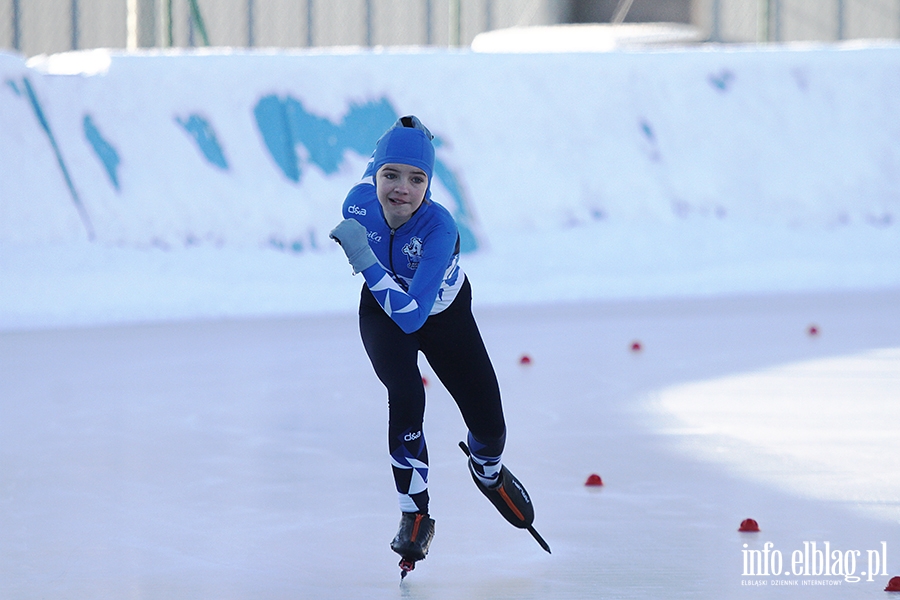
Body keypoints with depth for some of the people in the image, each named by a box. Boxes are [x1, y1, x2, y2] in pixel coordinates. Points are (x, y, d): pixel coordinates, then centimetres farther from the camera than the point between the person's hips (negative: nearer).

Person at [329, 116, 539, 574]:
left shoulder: (439, 227, -41)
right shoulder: (359, 204, -30)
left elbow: (411, 316, -47)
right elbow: (375, 166, -3)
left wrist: (365, 260, -52)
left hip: (445, 315, -1)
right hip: (382, 312, 1)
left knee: (489, 427, 2)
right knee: (406, 399, -26)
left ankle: (488, 472, 41)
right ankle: (415, 515, -7)